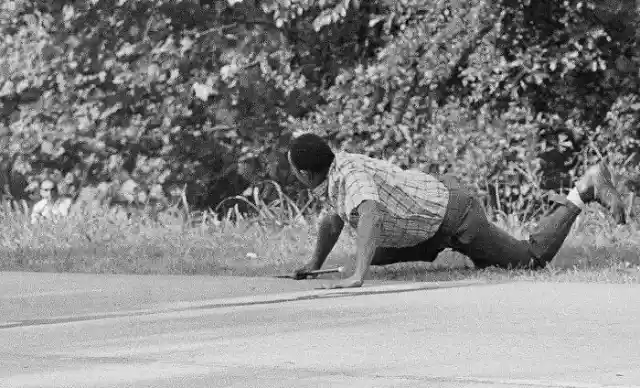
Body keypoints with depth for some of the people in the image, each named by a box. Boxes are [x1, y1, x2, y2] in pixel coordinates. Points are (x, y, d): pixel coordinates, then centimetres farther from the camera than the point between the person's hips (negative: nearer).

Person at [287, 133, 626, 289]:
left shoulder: (350, 174, -32)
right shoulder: (335, 170, -2)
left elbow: (369, 218, -51)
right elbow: (333, 221, 19)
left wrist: (357, 276, -57)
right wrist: (314, 263, 16)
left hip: (454, 212, -9)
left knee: (532, 259, 5)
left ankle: (588, 187, 16)